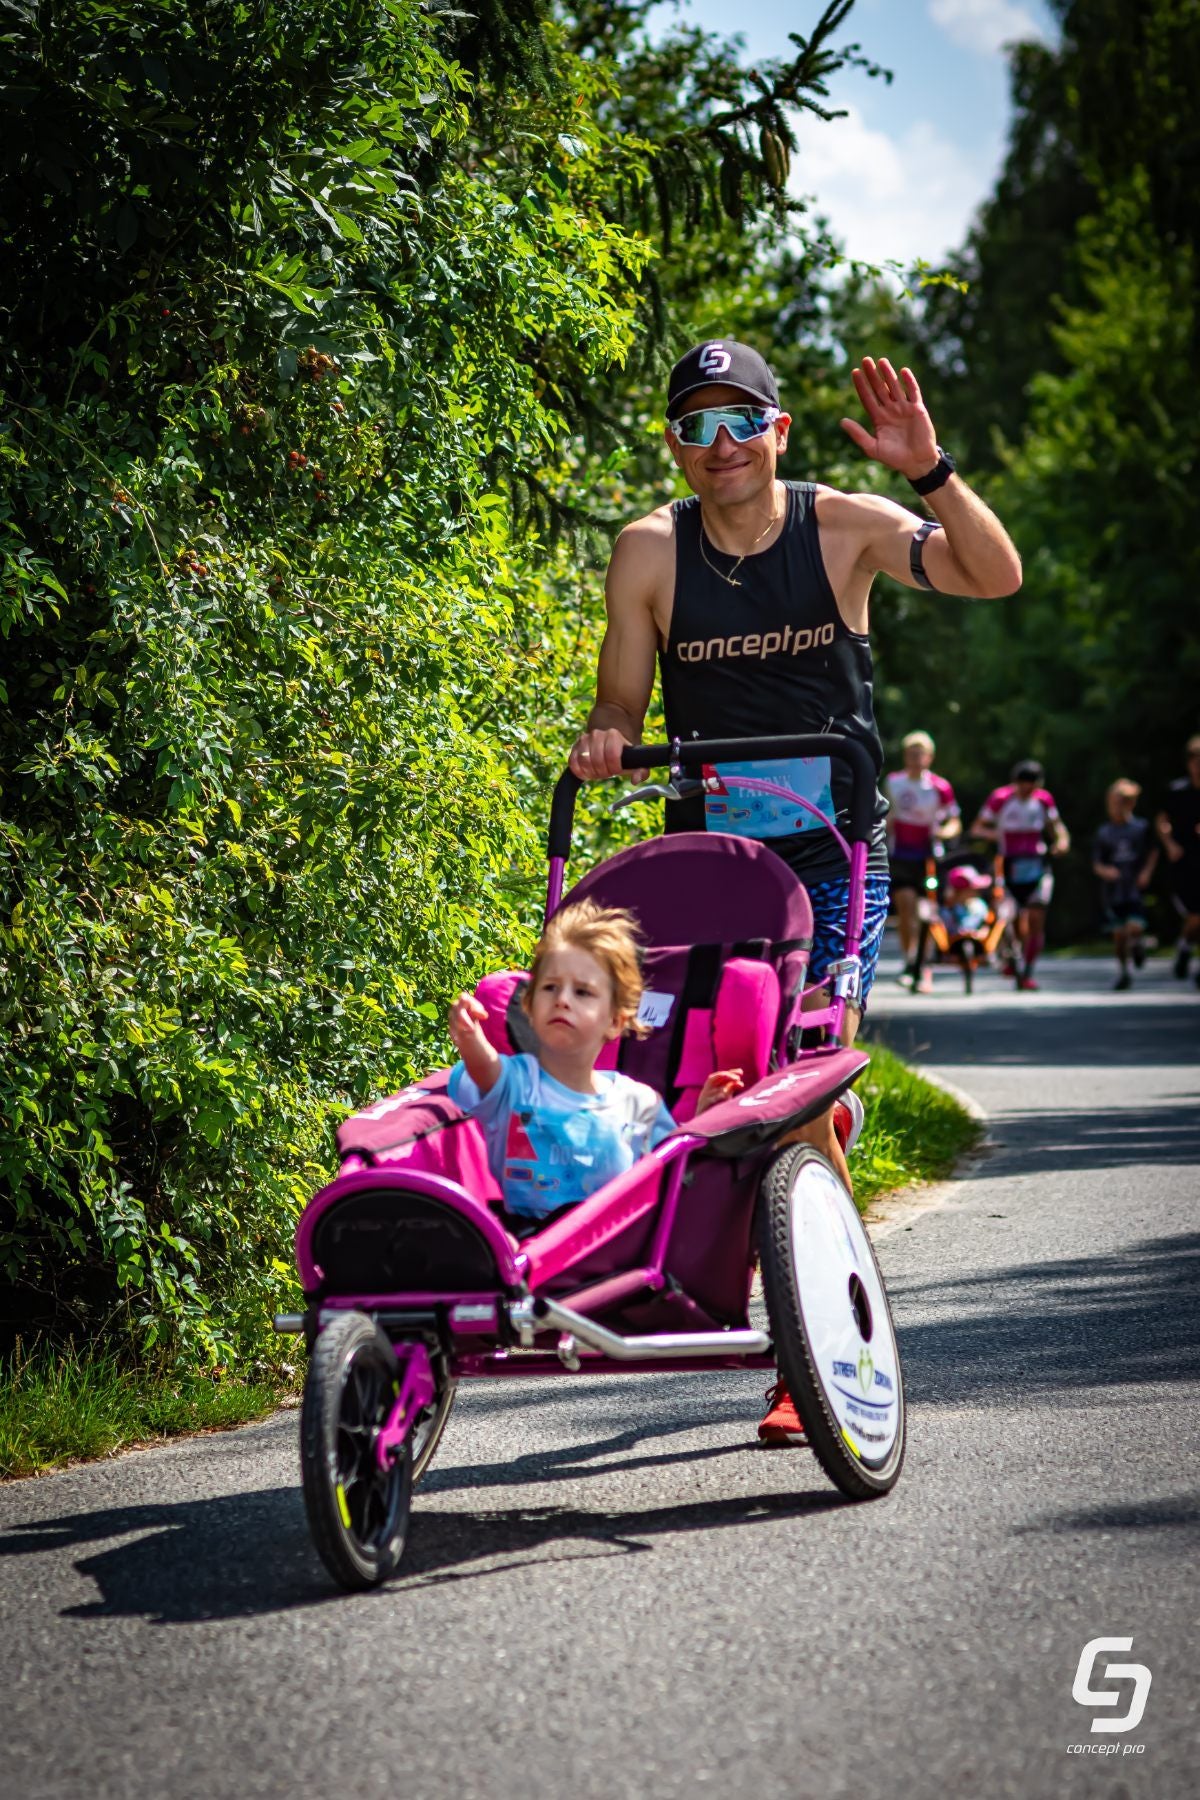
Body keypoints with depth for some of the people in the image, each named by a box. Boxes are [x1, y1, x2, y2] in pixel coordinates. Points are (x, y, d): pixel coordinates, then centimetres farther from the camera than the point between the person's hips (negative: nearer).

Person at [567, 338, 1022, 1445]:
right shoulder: (653, 551, -1)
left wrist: (929, 470, -28)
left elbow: (996, 577, -15)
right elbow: (622, 701, 6)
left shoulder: (845, 526, -5)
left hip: (832, 854, -2)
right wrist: (604, 738, -17)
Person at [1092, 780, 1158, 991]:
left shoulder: (1141, 827, 1)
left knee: (1134, 928, -15)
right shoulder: (1103, 833, 2)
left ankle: (1137, 943, 22)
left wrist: (1147, 871, -3)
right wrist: (1105, 871, -19)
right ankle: (1123, 972, 21)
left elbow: (1153, 851, 11)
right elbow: (1096, 864, 2)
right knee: (1119, 933, 4)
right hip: (1114, 889, 1)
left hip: (1136, 888, -1)